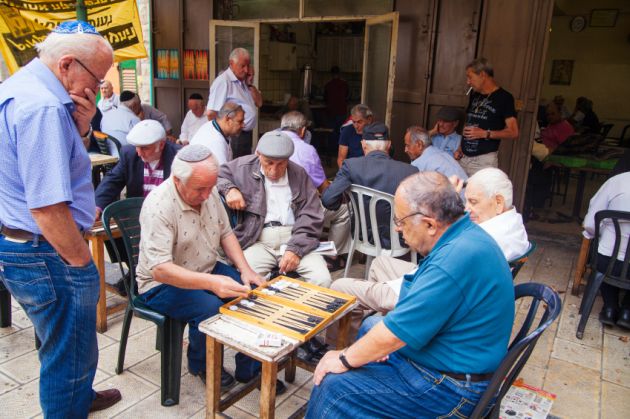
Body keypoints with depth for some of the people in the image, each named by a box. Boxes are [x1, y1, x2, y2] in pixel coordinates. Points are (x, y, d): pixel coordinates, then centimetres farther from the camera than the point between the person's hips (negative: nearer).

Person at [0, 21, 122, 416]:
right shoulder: (44, 107, -24)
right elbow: (48, 208, -28)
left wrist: (81, 128, -2)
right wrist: (84, 263, -14)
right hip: (45, 254, -11)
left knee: (67, 345, 29)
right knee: (70, 354, 8)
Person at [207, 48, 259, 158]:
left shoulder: (243, 81, 13)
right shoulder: (223, 82, -15)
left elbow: (258, 103, 9)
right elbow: (211, 113, -22)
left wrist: (250, 82, 1)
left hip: (246, 135, 9)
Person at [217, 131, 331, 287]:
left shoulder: (299, 175, 10)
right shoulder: (244, 167, 9)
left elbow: (312, 217, 3)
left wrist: (296, 248, -12)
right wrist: (229, 188, -5)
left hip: (295, 238, 1)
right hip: (258, 239, -1)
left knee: (322, 280, -21)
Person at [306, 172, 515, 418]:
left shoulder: (455, 261, -32)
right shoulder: (466, 234, 0)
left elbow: (394, 333, -26)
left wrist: (344, 359, -11)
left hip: (449, 388, -10)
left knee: (332, 384, -12)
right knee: (371, 325, 23)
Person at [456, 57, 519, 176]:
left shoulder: (504, 98, -5)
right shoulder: (474, 96, 15)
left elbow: (513, 132, -9)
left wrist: (485, 134, -18)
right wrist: (460, 149, 11)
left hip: (485, 160, -6)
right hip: (464, 158, 6)